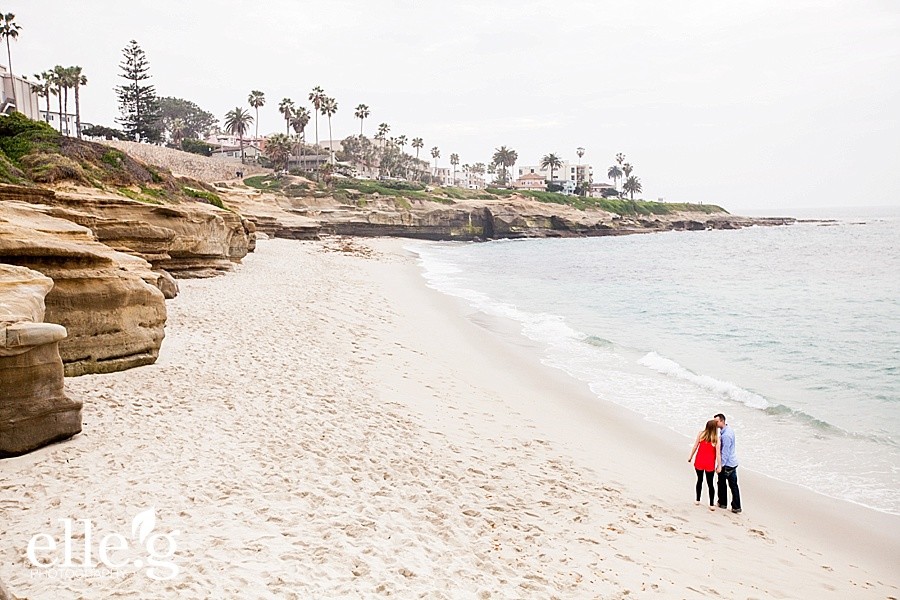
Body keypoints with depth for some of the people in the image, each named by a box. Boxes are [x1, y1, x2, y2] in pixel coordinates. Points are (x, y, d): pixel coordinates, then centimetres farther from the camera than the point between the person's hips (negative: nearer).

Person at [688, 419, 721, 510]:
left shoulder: (701, 434, -8)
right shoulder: (716, 438, -13)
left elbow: (695, 447, -4)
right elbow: (718, 453, -13)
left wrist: (690, 457, 9)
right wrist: (719, 466, -6)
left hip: (699, 462, 2)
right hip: (709, 465, -2)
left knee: (699, 480, 20)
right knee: (710, 484, 9)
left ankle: (697, 500, 30)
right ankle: (712, 505, 11)